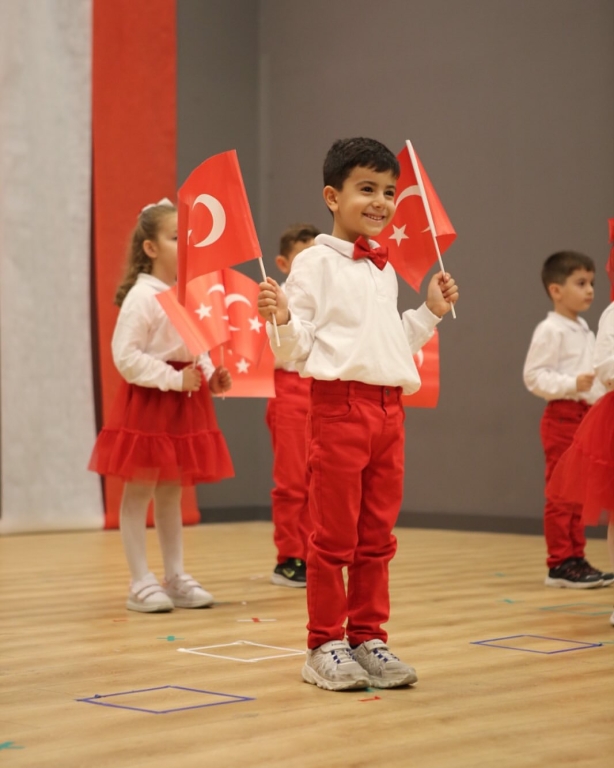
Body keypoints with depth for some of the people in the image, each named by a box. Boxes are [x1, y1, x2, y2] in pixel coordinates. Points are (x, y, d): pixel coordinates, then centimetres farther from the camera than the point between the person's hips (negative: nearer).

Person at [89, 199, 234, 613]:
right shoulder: (142, 297, -14)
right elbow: (125, 357, -19)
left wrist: (211, 376, 0)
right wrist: (174, 379, -20)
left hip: (186, 401, 7)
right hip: (149, 401, -7)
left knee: (172, 491, 14)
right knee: (139, 491, 2)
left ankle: (176, 578, 21)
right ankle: (141, 583, 7)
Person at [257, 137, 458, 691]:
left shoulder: (385, 269, 16)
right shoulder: (315, 263, -5)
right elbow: (295, 352, -7)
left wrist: (430, 312, 22)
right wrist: (280, 320, -26)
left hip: (389, 406, 7)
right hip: (339, 403, -7)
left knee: (377, 536, 10)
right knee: (334, 535, -1)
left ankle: (368, 638, 18)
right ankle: (325, 646, 8)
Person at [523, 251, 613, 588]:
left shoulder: (585, 330, 16)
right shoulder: (550, 330, -11)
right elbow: (534, 376, -17)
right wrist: (572, 384, -25)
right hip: (563, 417, -9)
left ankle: (575, 559, 16)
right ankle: (560, 563, -2)